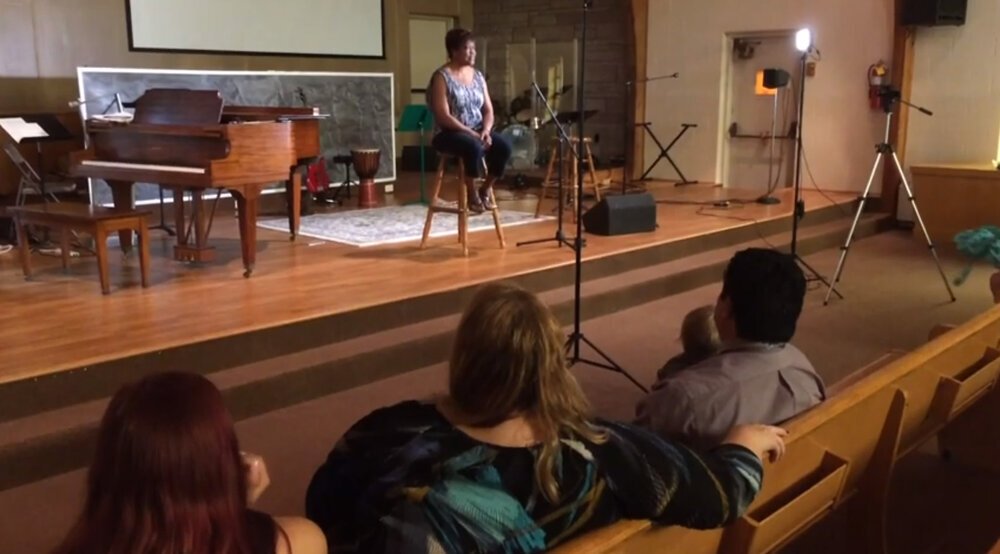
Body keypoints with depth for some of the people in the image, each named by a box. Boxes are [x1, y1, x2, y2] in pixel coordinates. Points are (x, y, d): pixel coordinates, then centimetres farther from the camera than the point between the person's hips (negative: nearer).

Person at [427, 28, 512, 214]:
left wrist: (486, 130, -11)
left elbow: (488, 110, 10)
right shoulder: (441, 77, -10)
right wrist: (471, 133, -22)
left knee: (503, 146, -22)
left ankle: (485, 190, -3)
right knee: (474, 147, -37)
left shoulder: (478, 75, 11)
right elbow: (443, 117, -18)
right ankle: (472, 195, -16)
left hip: (478, 130, 6)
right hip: (449, 133, -6)